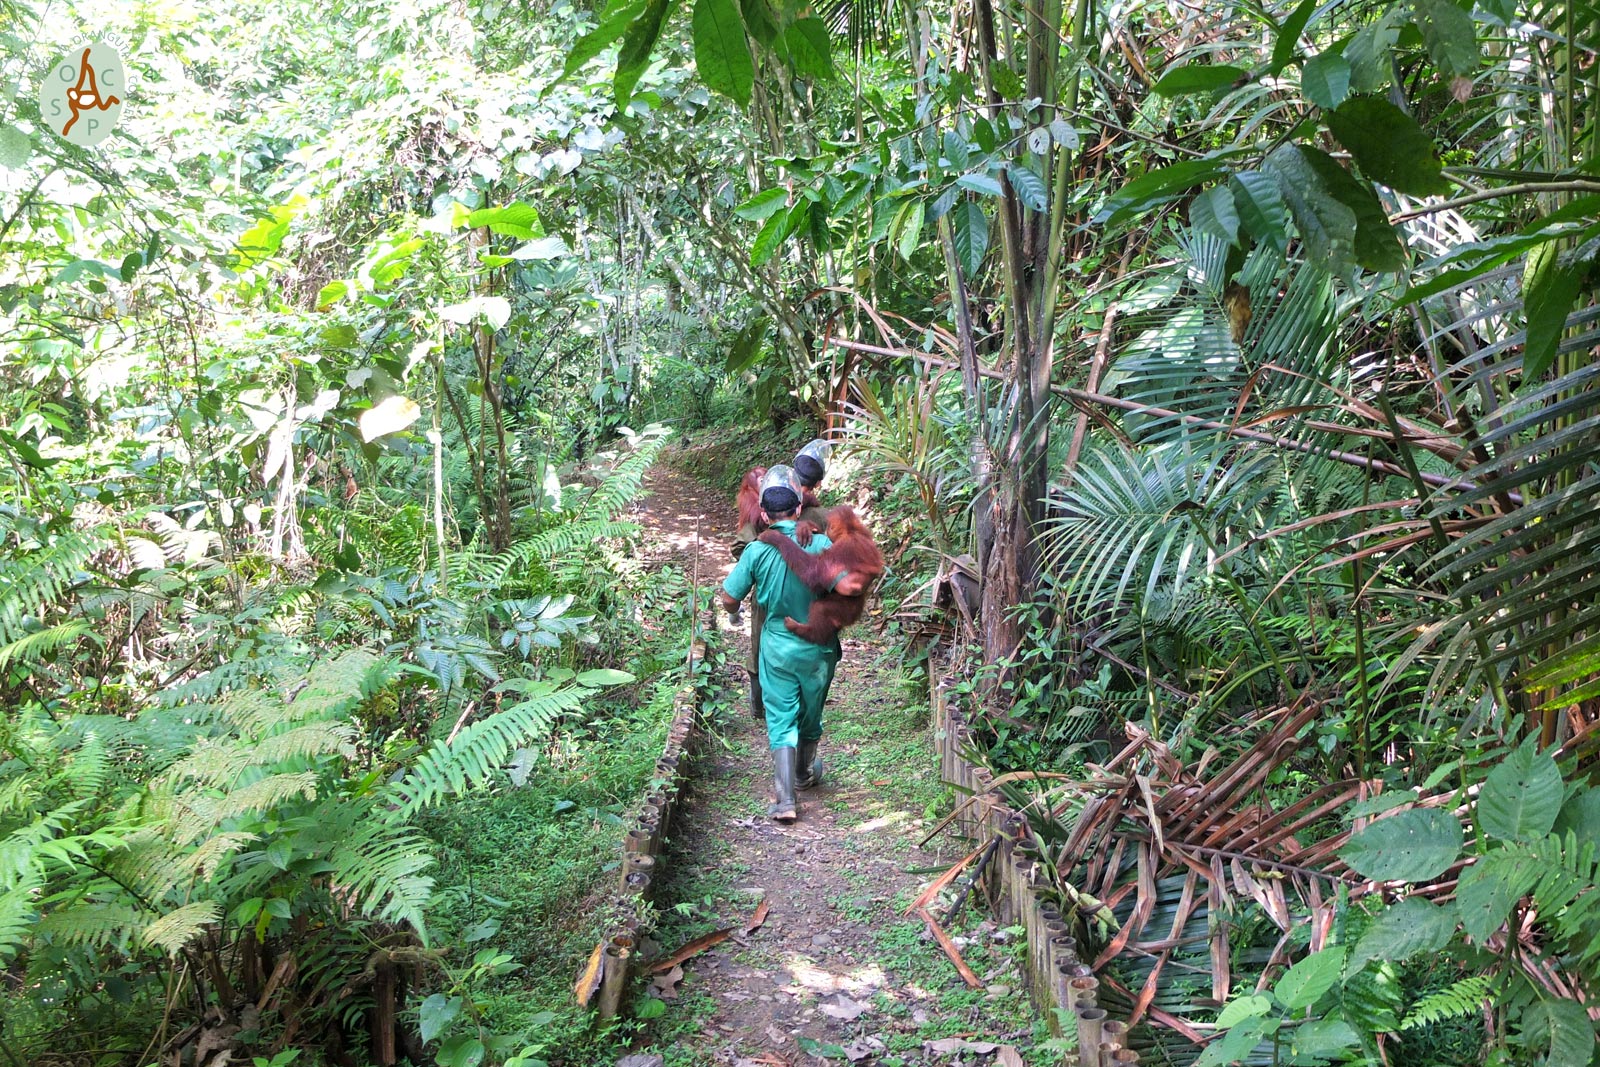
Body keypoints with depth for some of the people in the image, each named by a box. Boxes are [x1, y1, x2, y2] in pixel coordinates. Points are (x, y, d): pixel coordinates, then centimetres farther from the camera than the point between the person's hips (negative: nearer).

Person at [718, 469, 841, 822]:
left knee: (781, 720, 4)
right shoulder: (822, 544, -12)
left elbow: (729, 598, -7)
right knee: (811, 715, 20)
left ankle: (784, 800, -4)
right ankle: (804, 774, 42)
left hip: (777, 649, -1)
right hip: (818, 648, 1)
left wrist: (735, 613, 16)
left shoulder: (757, 551, -11)